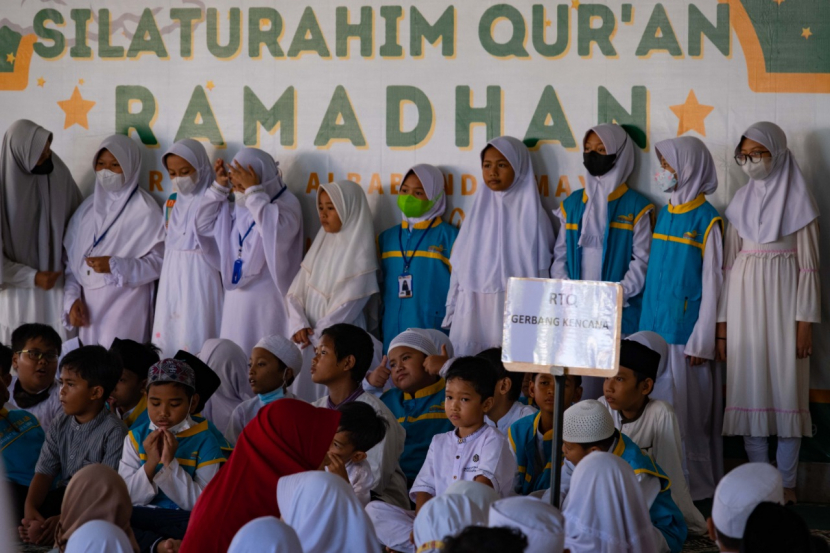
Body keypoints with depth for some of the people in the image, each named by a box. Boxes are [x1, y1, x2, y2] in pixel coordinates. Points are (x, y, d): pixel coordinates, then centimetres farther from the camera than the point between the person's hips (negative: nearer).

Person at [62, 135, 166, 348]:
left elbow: (158, 261, -7)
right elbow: (71, 259, 11)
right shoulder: (88, 208, 12)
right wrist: (72, 299, 0)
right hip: (89, 306, 5)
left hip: (125, 306, -5)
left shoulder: (144, 209, -4)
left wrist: (115, 266, -15)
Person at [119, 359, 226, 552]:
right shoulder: (136, 437, 10)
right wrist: (151, 463, -11)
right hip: (141, 518, 3)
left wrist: (170, 463, -14)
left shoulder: (204, 441, 1)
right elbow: (126, 498, 3)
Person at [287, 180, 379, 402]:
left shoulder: (359, 252, -8)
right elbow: (295, 292, 7)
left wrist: (314, 335, -8)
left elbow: (347, 306, -12)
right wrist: (299, 326, -9)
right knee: (305, 397, 6)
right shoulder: (320, 245, 11)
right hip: (310, 342, 6)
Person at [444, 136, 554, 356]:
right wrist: (452, 311, 9)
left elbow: (541, 272, 0)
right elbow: (459, 266, 12)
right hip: (472, 311, 3)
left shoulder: (531, 214, 0)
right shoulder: (479, 210, 11)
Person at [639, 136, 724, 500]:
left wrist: (702, 342, -12)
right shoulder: (664, 214, 13)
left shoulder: (707, 221, -8)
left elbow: (712, 283, -9)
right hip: (655, 328, 7)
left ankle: (694, 484, 4)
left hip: (685, 331, -7)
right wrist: (646, 327, 13)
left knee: (687, 409, -3)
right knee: (655, 402, 7)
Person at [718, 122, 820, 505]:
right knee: (749, 390, 4)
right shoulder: (740, 203, 11)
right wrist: (722, 324, 6)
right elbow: (729, 265, 10)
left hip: (782, 302, -4)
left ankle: (786, 484, 4)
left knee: (786, 389, -3)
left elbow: (809, 266, -4)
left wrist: (805, 322, -11)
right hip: (744, 305, 4)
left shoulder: (797, 201, -1)